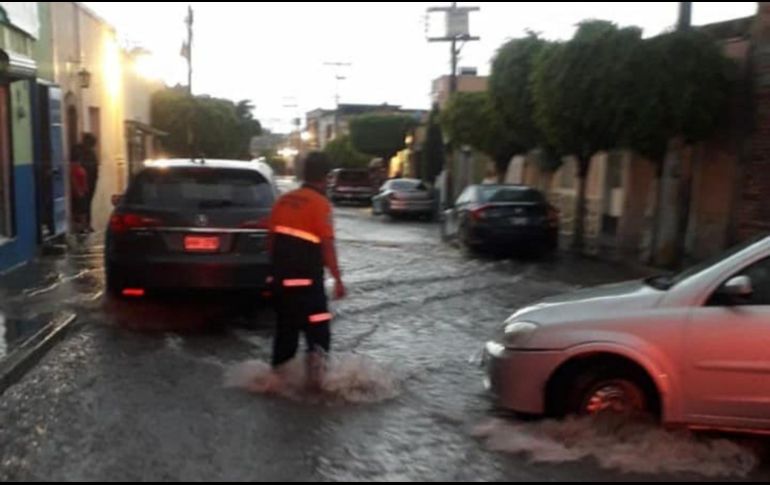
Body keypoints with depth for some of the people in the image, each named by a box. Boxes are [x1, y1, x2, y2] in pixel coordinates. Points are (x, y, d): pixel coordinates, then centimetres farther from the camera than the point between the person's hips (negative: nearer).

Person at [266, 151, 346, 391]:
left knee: (285, 326, 17)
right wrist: (338, 279, -9)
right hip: (307, 279, -6)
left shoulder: (284, 200, 10)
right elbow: (327, 246, -14)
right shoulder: (320, 203, -10)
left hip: (281, 277, 7)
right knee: (318, 327, -1)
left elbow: (272, 239, 14)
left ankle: (277, 374, 20)